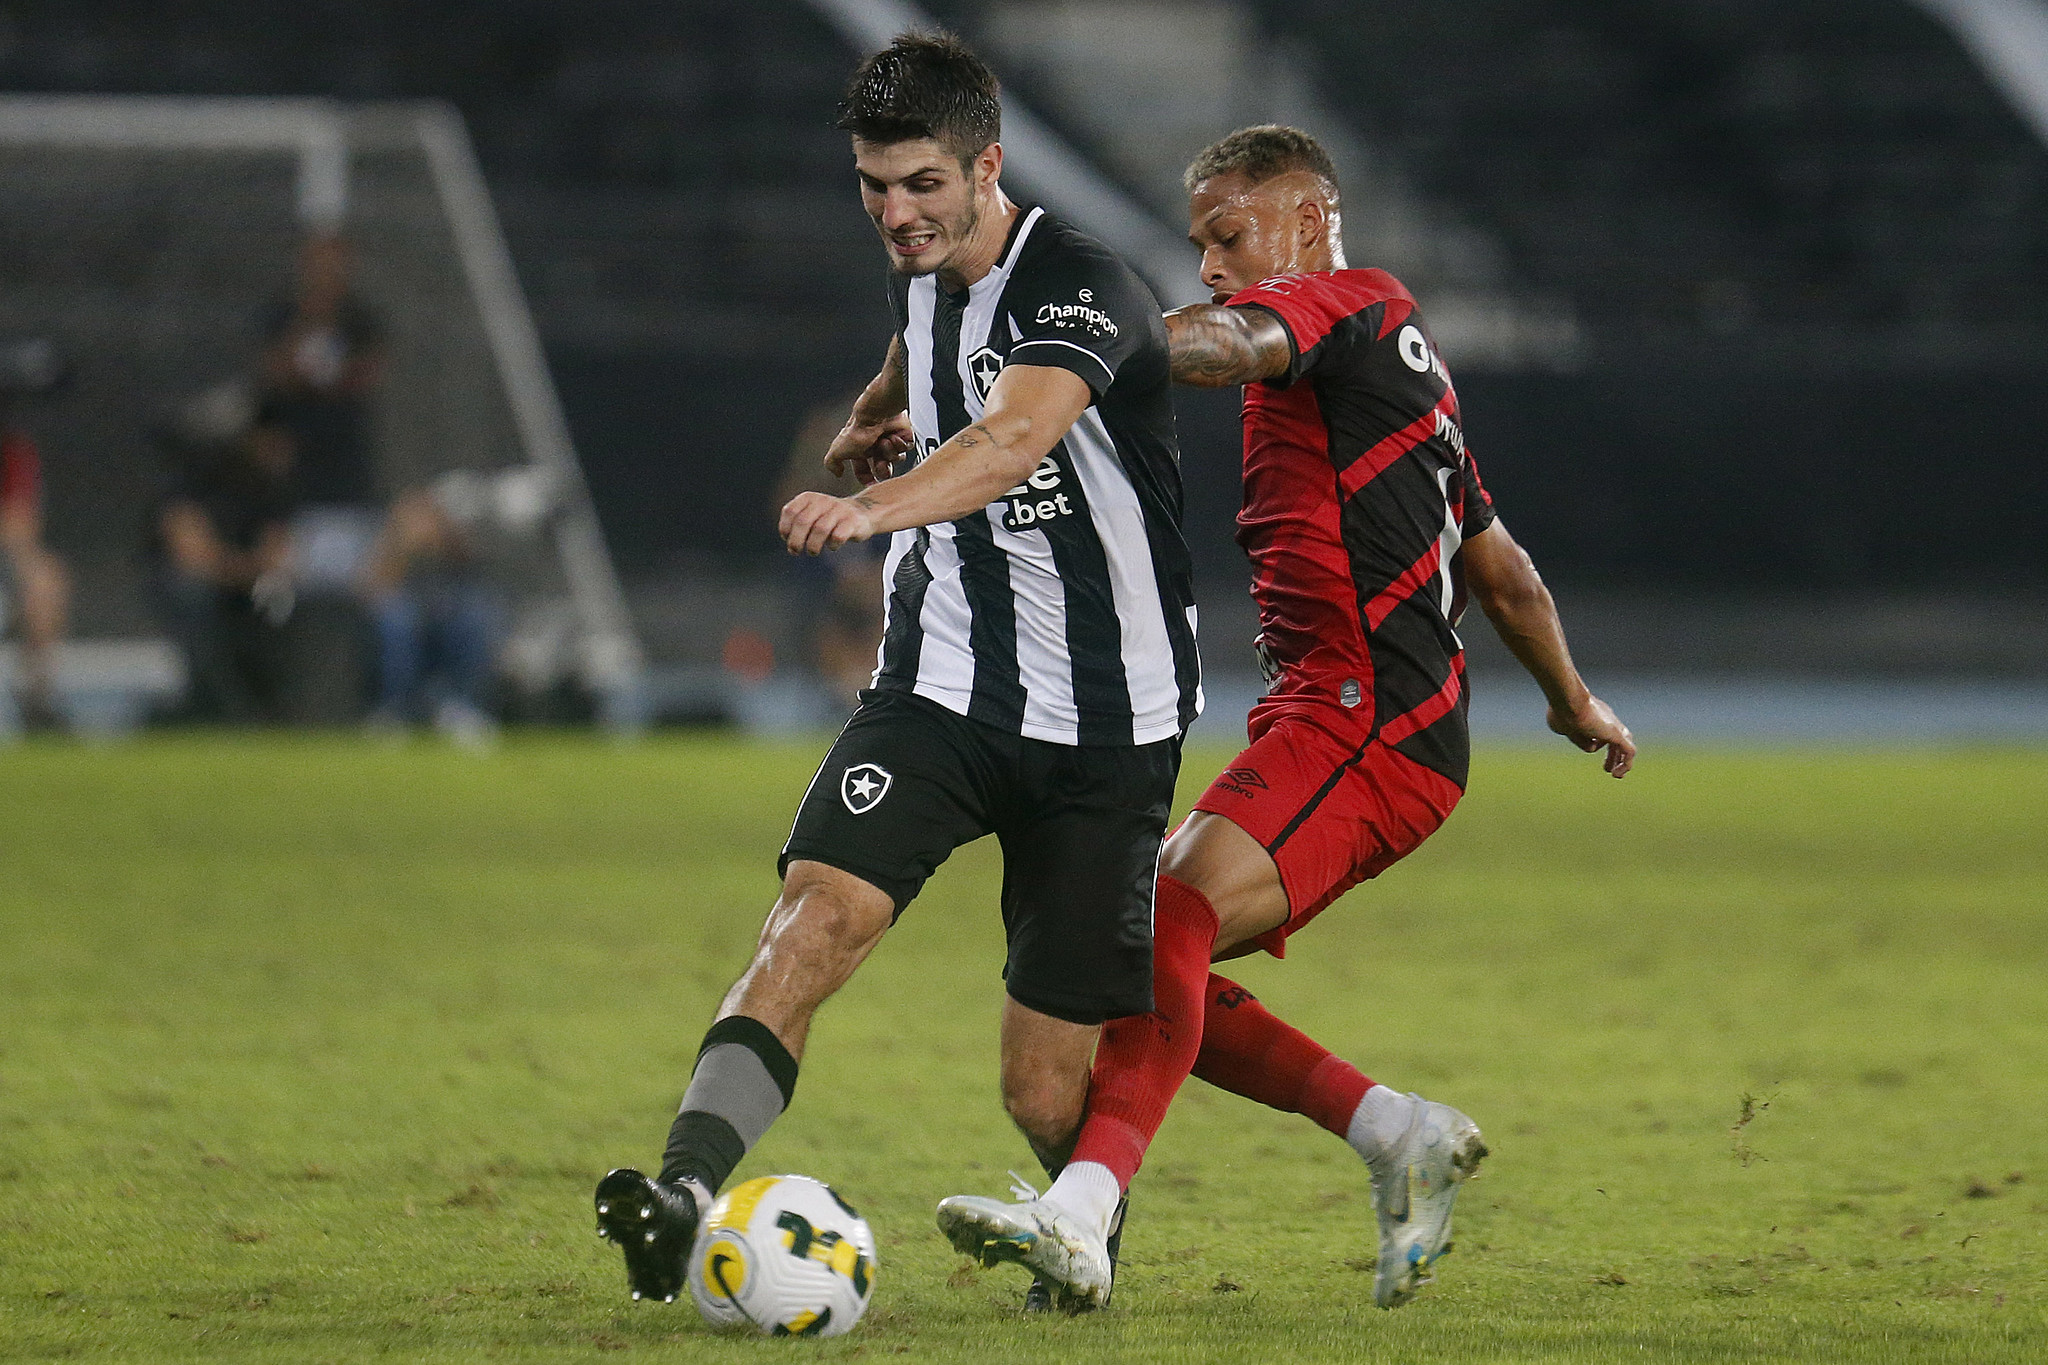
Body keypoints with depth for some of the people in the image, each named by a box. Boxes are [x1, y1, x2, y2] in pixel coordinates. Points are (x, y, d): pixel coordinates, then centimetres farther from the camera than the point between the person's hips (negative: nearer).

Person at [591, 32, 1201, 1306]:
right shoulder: (926, 274, 5)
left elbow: (1015, 438, -42)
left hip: (1103, 723, -5)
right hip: (939, 687, 5)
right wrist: (878, 418, 13)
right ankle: (686, 1194, -37)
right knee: (815, 917, -24)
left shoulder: (1080, 289, -19)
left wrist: (876, 509, -58)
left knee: (1047, 1089, -1)